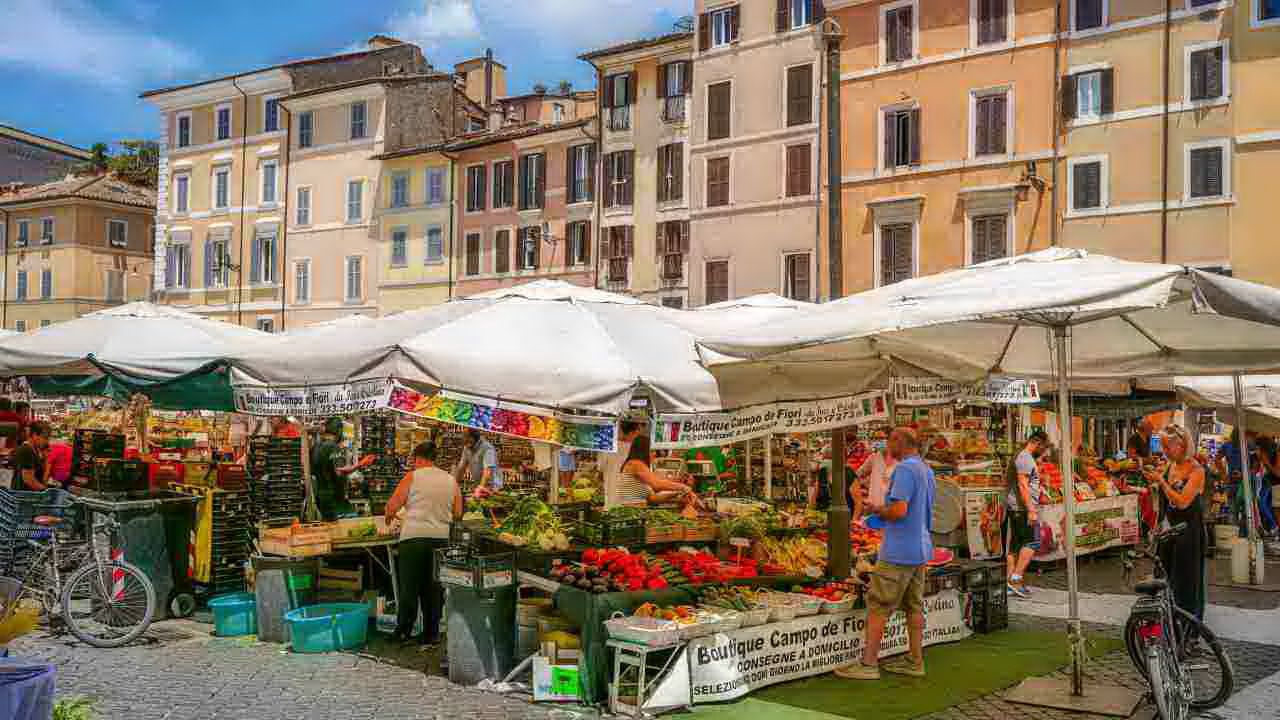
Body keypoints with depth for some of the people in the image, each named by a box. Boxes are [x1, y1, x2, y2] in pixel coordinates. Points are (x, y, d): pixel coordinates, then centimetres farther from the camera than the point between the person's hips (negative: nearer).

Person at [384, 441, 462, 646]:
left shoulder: (412, 477, -2)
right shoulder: (451, 480, 9)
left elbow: (392, 506, -4)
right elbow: (457, 514, 10)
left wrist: (389, 517, 18)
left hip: (414, 537, -4)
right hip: (441, 537, 4)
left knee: (409, 586, 5)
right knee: (433, 587, 12)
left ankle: (403, 632, 8)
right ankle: (431, 634, 15)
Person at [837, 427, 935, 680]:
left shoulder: (905, 469, -18)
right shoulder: (927, 470, 13)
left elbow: (899, 510, -27)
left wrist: (878, 509, -7)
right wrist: (883, 510, 13)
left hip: (899, 552, -9)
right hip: (920, 548, 9)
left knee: (878, 606, -3)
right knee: (914, 606, 13)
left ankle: (868, 664, 0)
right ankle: (915, 661, 18)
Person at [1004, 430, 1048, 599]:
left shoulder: (1025, 458, 21)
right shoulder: (1025, 459, -12)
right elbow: (1022, 485, -21)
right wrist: (1031, 510, -25)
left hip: (1015, 509, 10)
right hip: (1023, 508, -10)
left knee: (1016, 544, 9)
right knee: (1032, 542, -10)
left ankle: (1010, 584, 9)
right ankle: (1016, 578, -14)